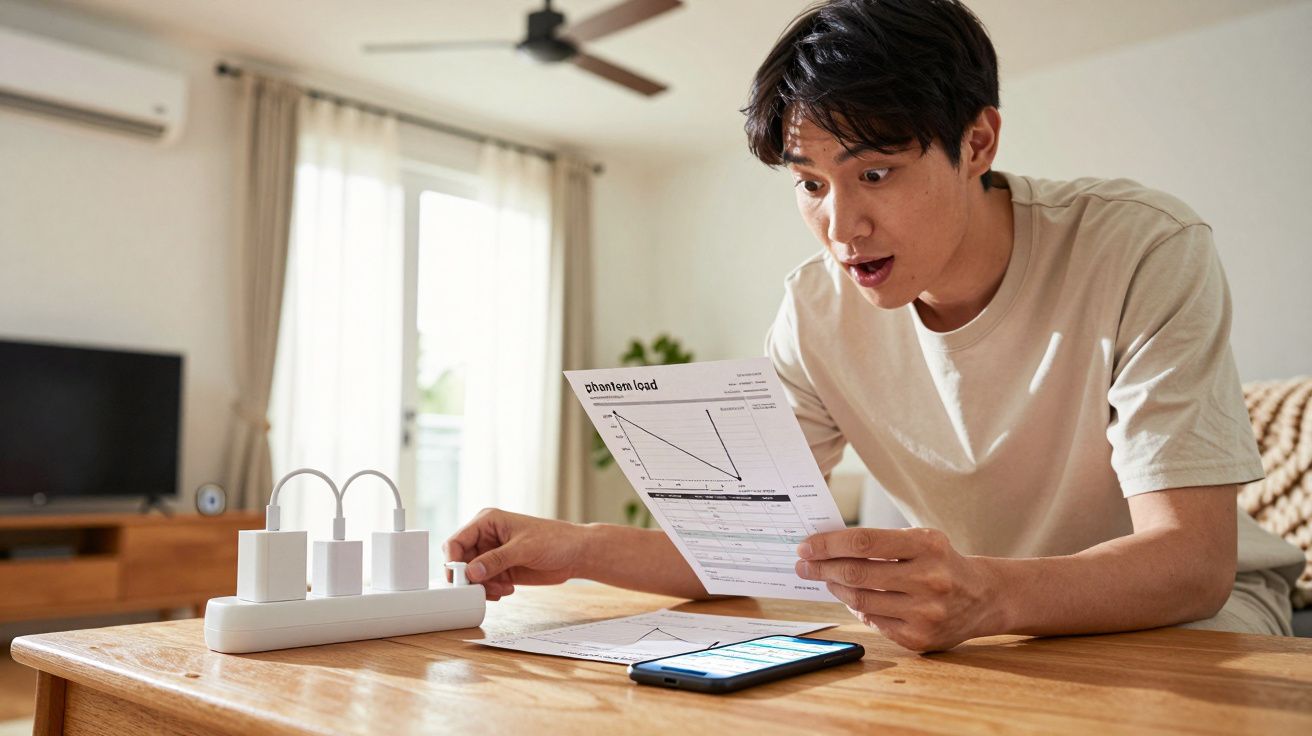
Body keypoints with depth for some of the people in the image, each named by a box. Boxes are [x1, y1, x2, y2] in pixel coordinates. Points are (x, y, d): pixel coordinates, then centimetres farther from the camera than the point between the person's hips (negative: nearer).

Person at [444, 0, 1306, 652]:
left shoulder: (1145, 251, -24)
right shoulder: (820, 309, -12)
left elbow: (1193, 563, -29)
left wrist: (987, 597, -49)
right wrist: (580, 547, -29)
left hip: (1185, 617, -1)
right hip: (995, 632, 2)